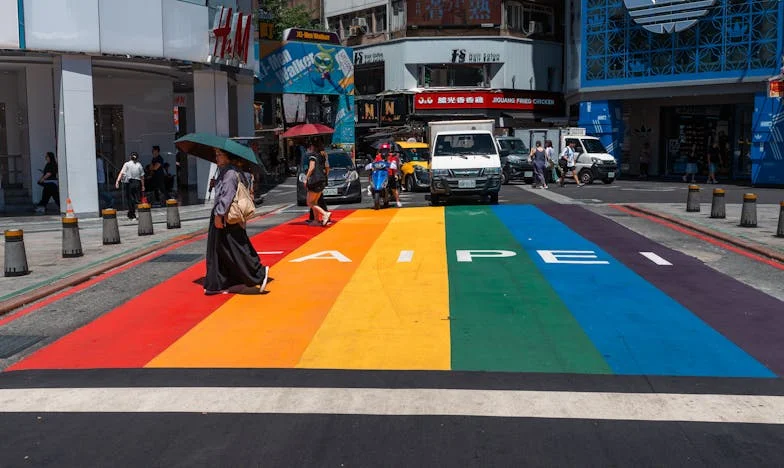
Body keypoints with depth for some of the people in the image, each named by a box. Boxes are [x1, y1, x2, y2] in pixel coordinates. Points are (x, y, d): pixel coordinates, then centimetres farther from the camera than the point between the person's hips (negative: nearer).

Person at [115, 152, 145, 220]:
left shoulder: (127, 164, -2)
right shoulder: (139, 165, 4)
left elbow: (121, 173, -13)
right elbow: (142, 176, 6)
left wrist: (117, 181, -17)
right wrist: (143, 186, 12)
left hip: (129, 182, -1)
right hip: (137, 183, 1)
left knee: (130, 199, 5)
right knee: (137, 198, 7)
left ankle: (132, 215, 9)